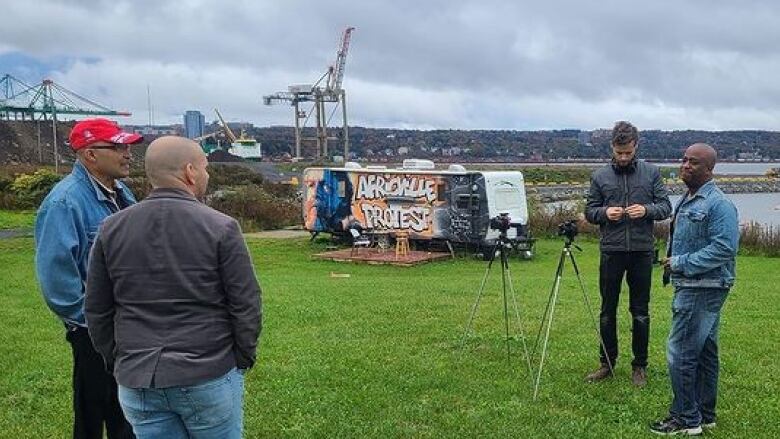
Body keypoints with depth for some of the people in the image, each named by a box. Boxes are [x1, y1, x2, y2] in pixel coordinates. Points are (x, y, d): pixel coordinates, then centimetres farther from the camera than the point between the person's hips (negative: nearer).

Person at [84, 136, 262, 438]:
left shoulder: (112, 229, 2)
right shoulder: (220, 227, -11)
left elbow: (96, 310, 7)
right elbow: (246, 305, -9)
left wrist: (117, 362, 18)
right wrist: (243, 360, 5)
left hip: (136, 381, 4)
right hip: (209, 376, -3)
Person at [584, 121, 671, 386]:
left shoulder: (651, 173, 5)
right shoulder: (600, 176, 6)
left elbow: (665, 207, 4)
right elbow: (589, 212, 8)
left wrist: (647, 209, -16)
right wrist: (605, 212, -13)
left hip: (642, 251, -1)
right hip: (611, 251, 1)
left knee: (640, 312, 6)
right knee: (608, 310, 7)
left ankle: (640, 366, 18)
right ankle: (607, 363, 19)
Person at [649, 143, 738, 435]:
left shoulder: (718, 204, -16)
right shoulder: (687, 200, 14)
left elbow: (724, 248, -24)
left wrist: (681, 263, -20)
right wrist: (671, 260, 9)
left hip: (703, 289, -10)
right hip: (691, 288, 10)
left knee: (680, 353, -7)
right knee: (704, 353, 16)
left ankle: (686, 419, 4)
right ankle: (704, 415, 26)